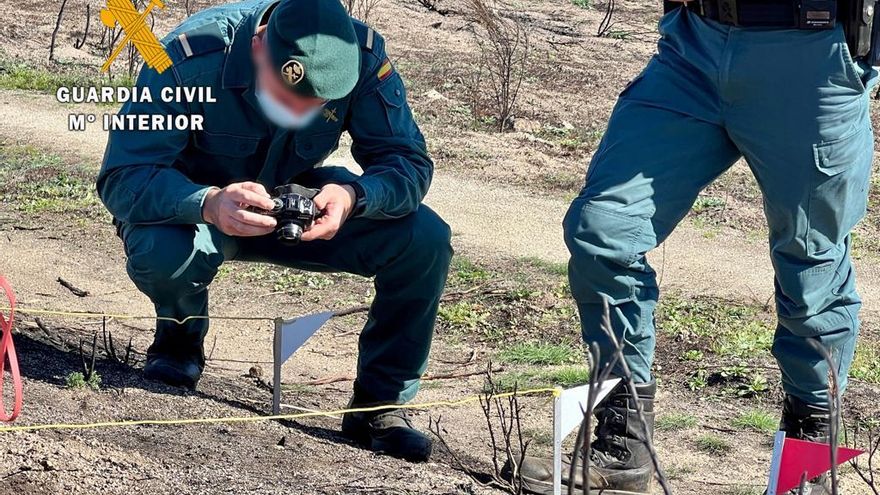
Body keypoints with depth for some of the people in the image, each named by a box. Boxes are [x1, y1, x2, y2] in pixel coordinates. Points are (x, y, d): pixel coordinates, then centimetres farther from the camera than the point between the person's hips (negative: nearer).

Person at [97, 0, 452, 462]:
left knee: (425, 240, -20)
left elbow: (410, 163, -20)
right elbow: (120, 177, -34)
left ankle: (380, 405, -2)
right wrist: (209, 203, -53)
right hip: (189, 201, -3)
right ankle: (180, 339, -1)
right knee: (162, 251, -38)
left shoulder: (363, 55, -25)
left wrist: (354, 196, -44)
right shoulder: (192, 56, -33)